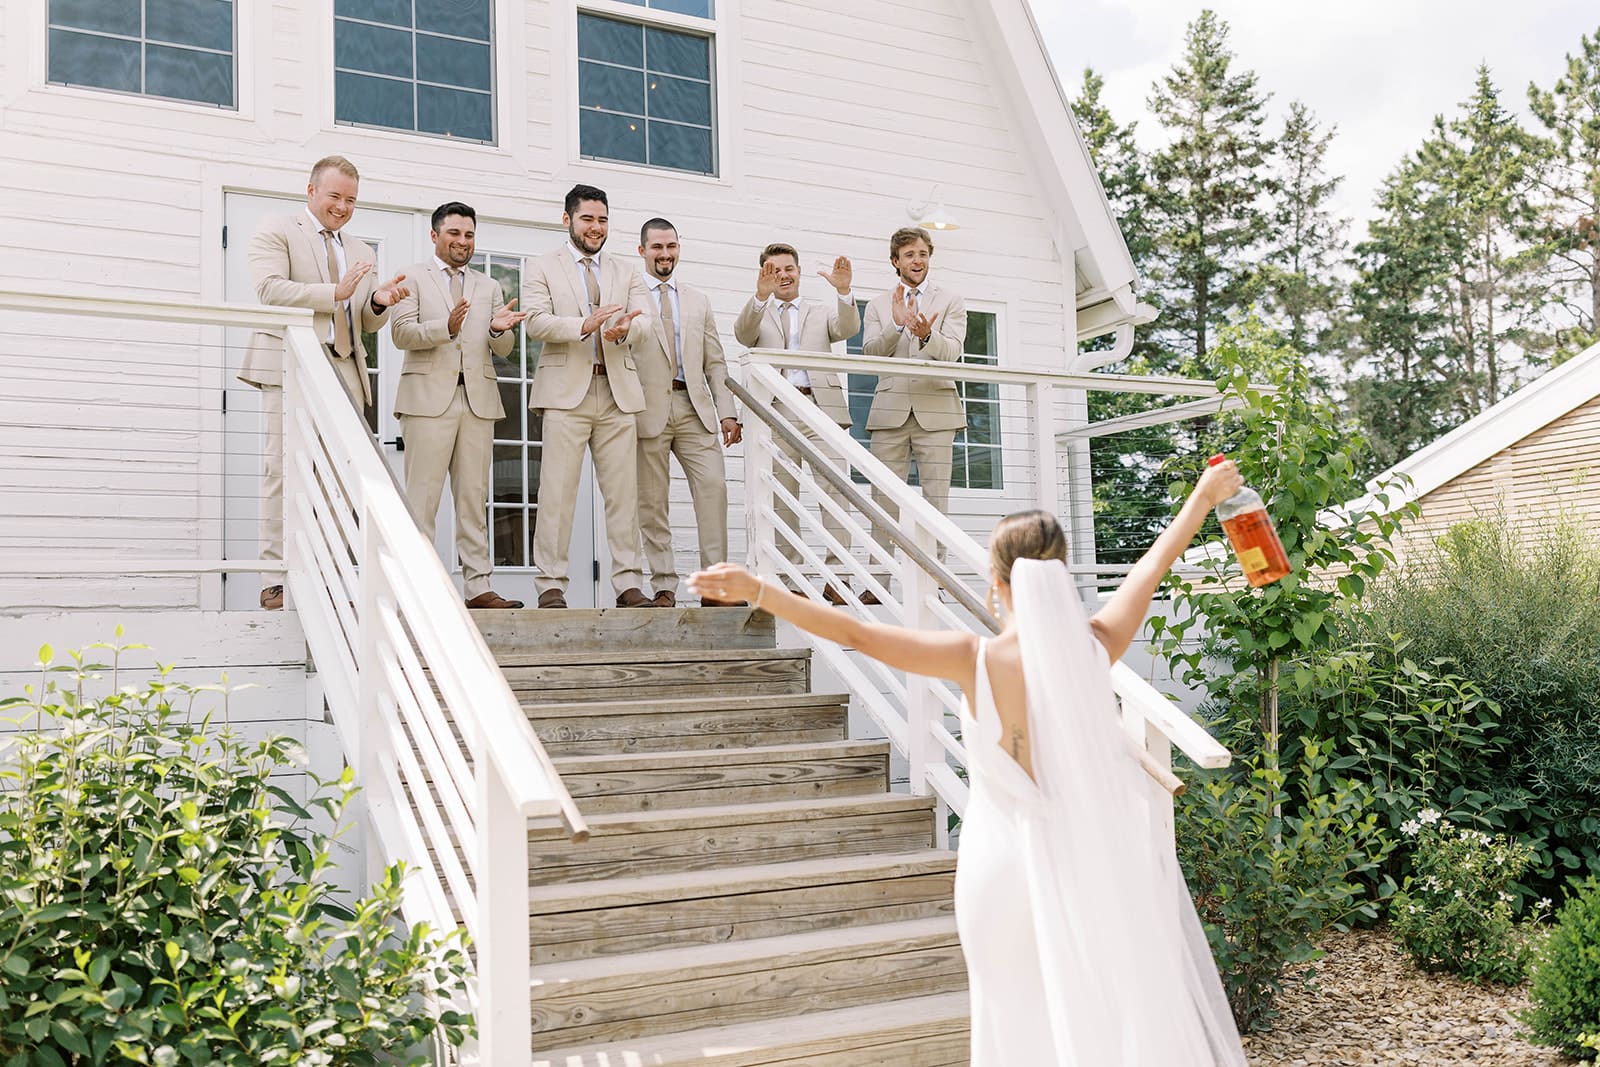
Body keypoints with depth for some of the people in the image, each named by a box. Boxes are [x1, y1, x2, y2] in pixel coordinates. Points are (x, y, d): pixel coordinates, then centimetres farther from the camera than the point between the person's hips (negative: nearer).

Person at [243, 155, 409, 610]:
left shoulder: (362, 252, 24)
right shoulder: (276, 232, 7)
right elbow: (270, 290, -9)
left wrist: (379, 302, -3)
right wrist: (334, 293, -14)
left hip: (344, 372, 5)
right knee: (284, 473, -7)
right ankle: (275, 580, -6)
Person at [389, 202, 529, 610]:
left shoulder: (489, 287, 22)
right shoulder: (413, 278, 10)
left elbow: (504, 349, 15)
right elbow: (401, 332, -4)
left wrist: (499, 329, -9)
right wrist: (446, 327, -20)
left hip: (478, 400, 4)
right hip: (430, 397, -4)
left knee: (474, 499, 2)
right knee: (422, 497, -7)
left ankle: (478, 587, 2)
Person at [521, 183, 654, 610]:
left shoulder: (626, 272, 20)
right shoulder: (542, 268, 10)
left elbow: (644, 321, 5)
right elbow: (535, 321, -6)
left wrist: (624, 329, -18)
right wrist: (584, 325, -22)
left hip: (618, 391, 3)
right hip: (566, 390, -3)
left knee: (623, 491, 1)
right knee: (557, 491, -6)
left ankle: (628, 584, 3)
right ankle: (550, 585, -2)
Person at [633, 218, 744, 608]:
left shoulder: (698, 302, 20)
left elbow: (715, 362, 17)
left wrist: (727, 411, 6)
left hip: (694, 407, 3)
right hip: (649, 409, -3)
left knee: (713, 485, -11)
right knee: (651, 501, -1)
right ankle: (663, 586, 5)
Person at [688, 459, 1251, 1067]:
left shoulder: (975, 660, -17)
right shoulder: (1095, 646, -11)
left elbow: (857, 635, -17)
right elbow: (1155, 563, 5)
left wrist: (758, 592, -13)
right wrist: (1202, 498, 21)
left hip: (1010, 864, -1)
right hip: (1097, 856, 2)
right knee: (1127, 1011, 17)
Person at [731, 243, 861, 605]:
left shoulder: (822, 312, 22)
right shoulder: (757, 314, 19)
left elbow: (848, 329, 1)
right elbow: (743, 334, -5)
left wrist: (844, 291, -19)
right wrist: (761, 296, -22)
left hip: (821, 406, 0)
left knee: (835, 487, -13)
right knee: (783, 497, -1)